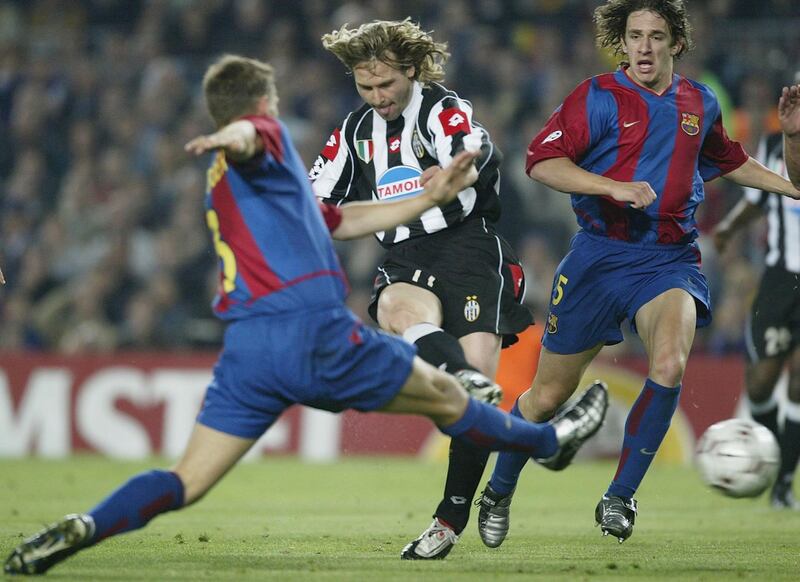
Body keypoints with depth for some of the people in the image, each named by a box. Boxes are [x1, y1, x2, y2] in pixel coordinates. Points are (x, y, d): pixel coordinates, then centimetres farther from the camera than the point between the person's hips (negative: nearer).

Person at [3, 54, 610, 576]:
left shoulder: (224, 182, 31)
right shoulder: (268, 137, 6)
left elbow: (339, 222, 36)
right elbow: (249, 138, -22)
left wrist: (429, 198, 35)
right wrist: (236, 137, -47)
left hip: (246, 350, 7)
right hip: (314, 330, -7)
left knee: (186, 482, -2)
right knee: (446, 397, 15)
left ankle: (82, 528, -24)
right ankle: (550, 439, 34)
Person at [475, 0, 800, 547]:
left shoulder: (700, 102, 10)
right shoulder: (599, 98, -5)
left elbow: (729, 161, 30)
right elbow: (541, 162, -15)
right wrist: (617, 187, -24)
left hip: (670, 259, 2)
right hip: (600, 256, -2)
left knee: (670, 364, -27)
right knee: (548, 396, 4)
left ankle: (620, 498, -13)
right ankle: (498, 493, 30)